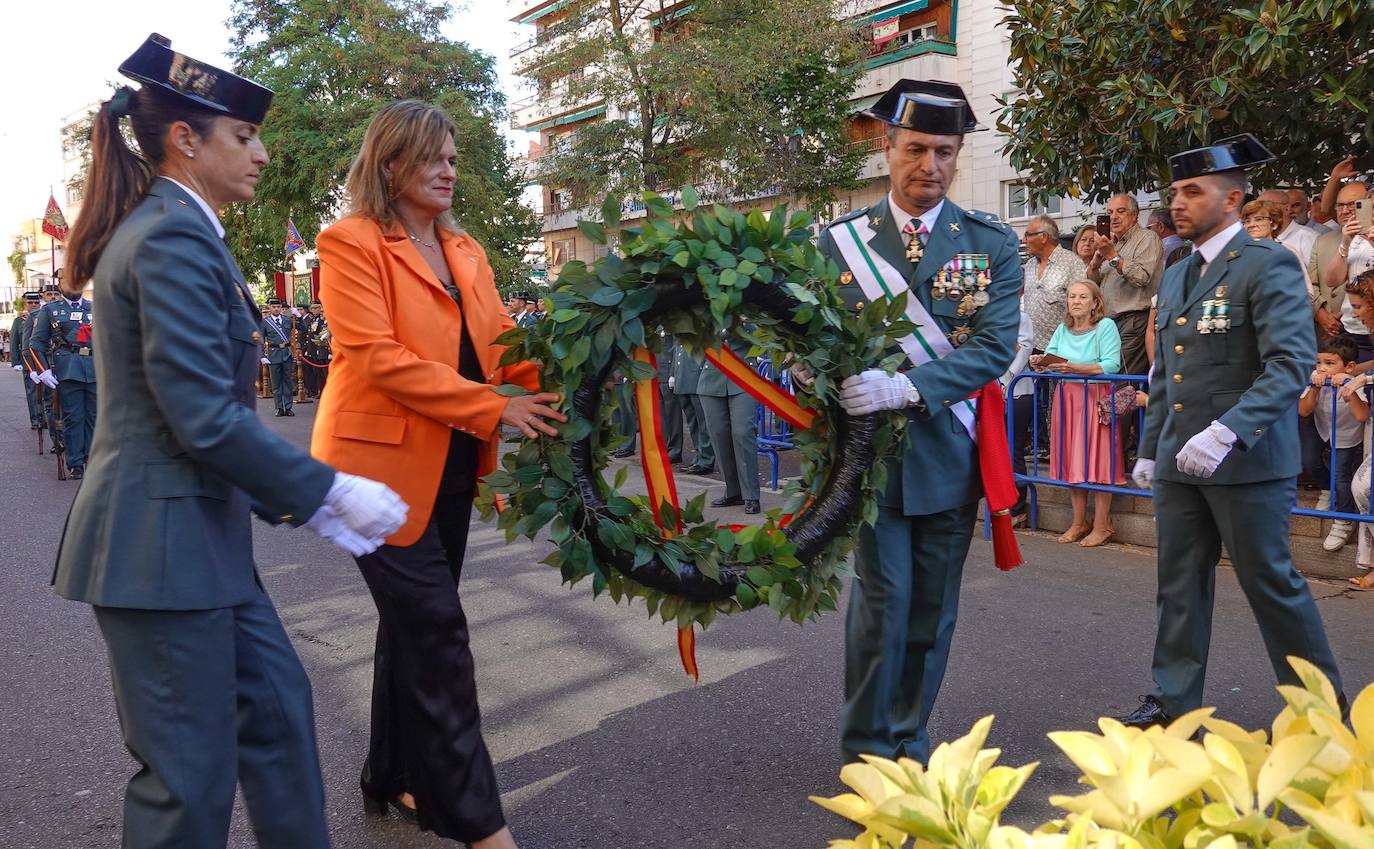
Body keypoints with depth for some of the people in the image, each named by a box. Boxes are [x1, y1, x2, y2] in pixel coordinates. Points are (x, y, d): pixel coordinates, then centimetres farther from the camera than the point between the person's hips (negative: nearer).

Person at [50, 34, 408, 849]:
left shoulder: (169, 229, 14)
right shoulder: (175, 237, -17)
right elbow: (207, 420, -23)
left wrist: (303, 501, 13)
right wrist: (332, 492, -14)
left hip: (198, 529, 10)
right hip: (164, 539, -10)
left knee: (276, 701, 17)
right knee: (190, 774, 4)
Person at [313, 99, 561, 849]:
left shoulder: (466, 251, 13)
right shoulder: (350, 243, -9)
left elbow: (502, 339, 6)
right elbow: (377, 358, -19)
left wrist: (557, 389, -14)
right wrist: (494, 411, -23)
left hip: (450, 466, 7)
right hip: (383, 463, -7)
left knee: (414, 626, 15)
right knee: (435, 631, -6)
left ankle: (394, 779, 31)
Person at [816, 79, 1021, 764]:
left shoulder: (992, 245, 1)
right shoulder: (839, 241, 2)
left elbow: (995, 348, -11)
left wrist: (906, 387, -25)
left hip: (950, 451, 1)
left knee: (932, 609, 11)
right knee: (882, 599, -3)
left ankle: (910, 745, 28)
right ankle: (867, 751, 15)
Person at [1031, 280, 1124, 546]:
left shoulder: (1106, 326, -7)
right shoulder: (1063, 329, 11)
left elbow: (1111, 364, -17)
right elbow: (1049, 357, 4)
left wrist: (1076, 368, -26)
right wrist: (1040, 363, -19)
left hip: (1097, 398, -5)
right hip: (1067, 397, 5)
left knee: (1097, 459, -5)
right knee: (1072, 460, 7)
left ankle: (1102, 525, 4)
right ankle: (1079, 522, 18)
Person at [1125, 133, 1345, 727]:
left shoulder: (1267, 264, -8)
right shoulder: (1175, 277, 15)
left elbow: (1292, 362, -19)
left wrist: (1225, 433, -29)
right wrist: (1150, 449, 20)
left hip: (1246, 461, -7)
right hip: (1180, 463, 7)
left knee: (1271, 583, 3)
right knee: (1180, 586, 12)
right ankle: (1173, 701, 23)